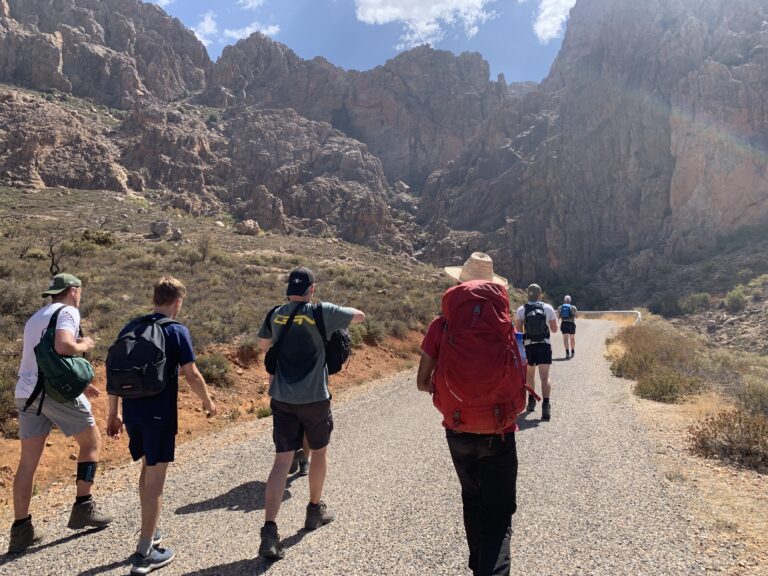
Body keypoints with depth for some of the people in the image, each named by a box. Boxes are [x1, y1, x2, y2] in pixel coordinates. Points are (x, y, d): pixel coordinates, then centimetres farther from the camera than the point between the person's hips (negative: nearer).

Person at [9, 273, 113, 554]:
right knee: (91, 441, 9)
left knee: (28, 460, 10)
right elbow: (62, 347, -24)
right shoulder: (67, 312, -5)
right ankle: (83, 508, 13)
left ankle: (21, 529, 13)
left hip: (26, 392, 8)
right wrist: (84, 345, -2)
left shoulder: (35, 317, 24)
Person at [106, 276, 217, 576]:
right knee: (155, 478, 4)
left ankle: (150, 532, 38)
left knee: (147, 468, 24)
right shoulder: (177, 331, -10)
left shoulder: (130, 327, 7)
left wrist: (113, 413, 15)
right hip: (159, 414, -6)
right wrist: (208, 402, 5)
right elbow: (191, 375, -11)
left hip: (132, 411, 6)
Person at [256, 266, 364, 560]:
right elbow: (360, 316, 2)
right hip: (314, 398, -3)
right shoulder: (322, 312, -12)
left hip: (282, 398, 3)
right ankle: (315, 510, 36)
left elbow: (263, 345, 19)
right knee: (319, 452, 19)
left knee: (282, 460, 3)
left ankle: (269, 531, -5)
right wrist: (336, 314, 18)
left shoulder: (275, 315, 1)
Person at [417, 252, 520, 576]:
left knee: (473, 500, 25)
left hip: (457, 431, 2)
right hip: (498, 433, -2)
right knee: (499, 513, 7)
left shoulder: (441, 326, -8)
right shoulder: (502, 325, -9)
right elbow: (519, 379, -5)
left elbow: (423, 382, -5)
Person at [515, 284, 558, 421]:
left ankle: (531, 401, 31)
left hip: (528, 346, 1)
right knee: (545, 377, -6)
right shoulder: (548, 308, 0)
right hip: (544, 346, -1)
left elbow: (518, 330, -7)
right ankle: (546, 405, -21)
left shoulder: (521, 310, -2)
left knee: (530, 375, 20)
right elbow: (554, 329, 5)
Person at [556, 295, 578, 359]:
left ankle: (567, 352, -16)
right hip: (571, 323, 0)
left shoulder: (560, 307, 3)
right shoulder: (573, 307, -2)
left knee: (565, 338, -1)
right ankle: (572, 352, 30)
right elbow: (576, 315, 4)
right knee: (572, 338, 16)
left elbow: (558, 316, 9)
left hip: (563, 324, 0)